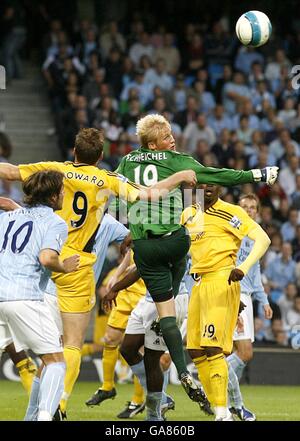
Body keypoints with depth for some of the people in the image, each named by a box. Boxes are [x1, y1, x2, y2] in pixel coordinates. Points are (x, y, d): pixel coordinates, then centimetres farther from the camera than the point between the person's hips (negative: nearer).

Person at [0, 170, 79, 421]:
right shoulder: (56, 223, 3)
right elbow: (46, 258, -13)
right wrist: (64, 268, 5)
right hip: (25, 296, -5)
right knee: (55, 361, 4)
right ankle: (45, 414, -16)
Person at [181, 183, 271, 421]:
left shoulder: (231, 213, -5)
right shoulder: (189, 214, 15)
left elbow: (263, 239, -9)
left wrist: (243, 268, -21)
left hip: (221, 282, -7)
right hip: (199, 283, 7)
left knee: (213, 349, -15)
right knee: (196, 352, 3)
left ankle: (223, 413, -13)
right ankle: (219, 410, 7)